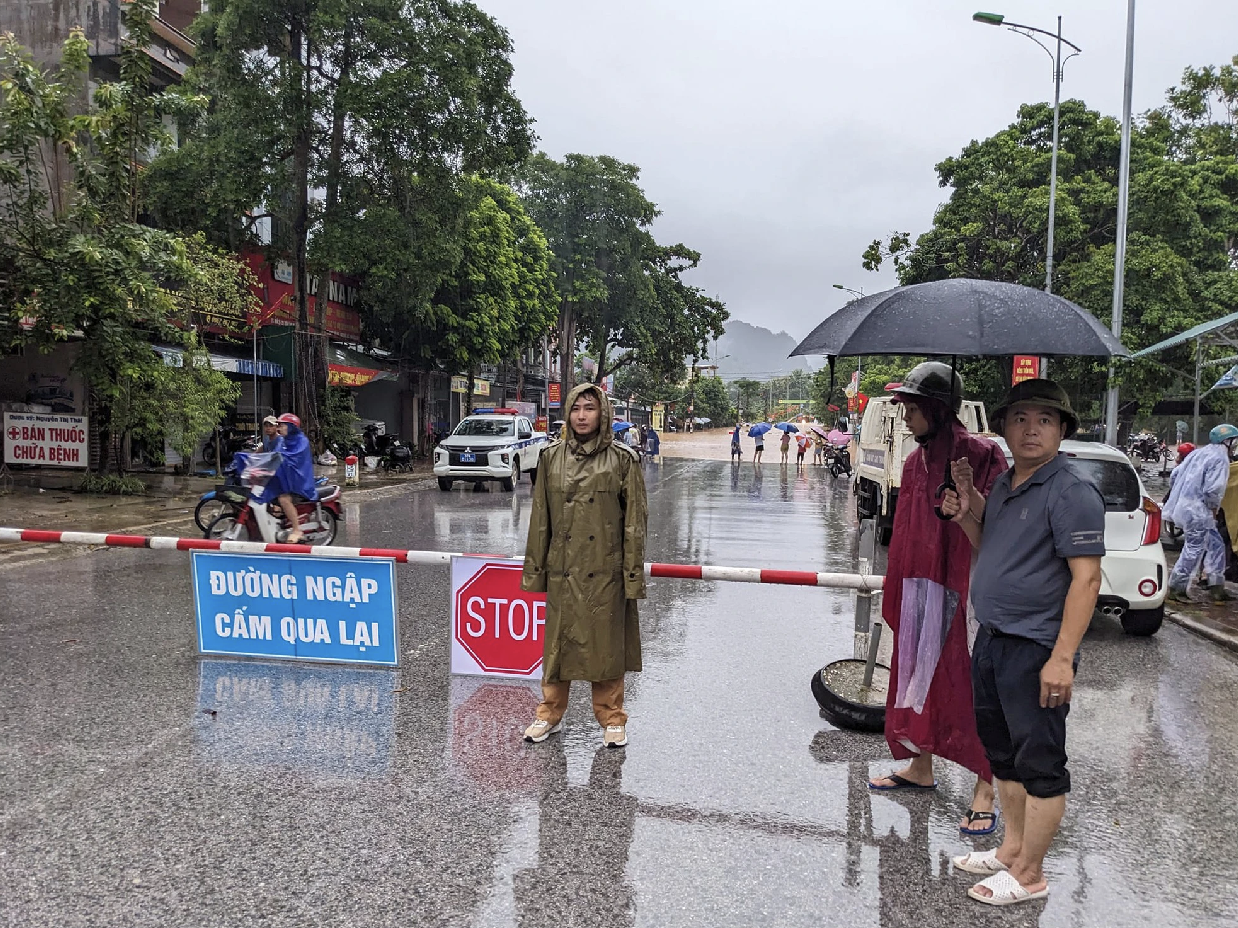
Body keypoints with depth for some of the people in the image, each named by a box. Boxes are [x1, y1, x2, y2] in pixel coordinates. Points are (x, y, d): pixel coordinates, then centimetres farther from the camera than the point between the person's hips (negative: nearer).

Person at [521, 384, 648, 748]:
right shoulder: (552, 458, 5)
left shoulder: (623, 459, -3)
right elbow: (540, 519, 7)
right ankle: (550, 714, 29)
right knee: (557, 643, 11)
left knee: (606, 646, 6)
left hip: (605, 572, -2)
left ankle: (612, 719, 23)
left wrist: (633, 575, -7)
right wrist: (534, 570, 5)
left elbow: (635, 522, -3)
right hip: (562, 571, 3)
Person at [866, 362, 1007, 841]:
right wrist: (897, 585, 15)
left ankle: (984, 788, 13)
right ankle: (919, 766, 31)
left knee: (967, 681, -1)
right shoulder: (915, 461, 9)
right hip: (919, 587, 7)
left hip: (964, 586, -7)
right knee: (917, 672, 14)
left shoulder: (982, 454, -11)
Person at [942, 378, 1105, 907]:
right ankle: (1012, 849, 35)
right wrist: (969, 515, 3)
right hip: (991, 643, 9)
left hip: (1036, 650, -9)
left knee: (1040, 766, 5)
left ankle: (1029, 875, 17)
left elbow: (1086, 578, -20)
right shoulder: (1003, 485, 11)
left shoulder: (1073, 493, -15)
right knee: (1003, 755, 19)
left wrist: (1061, 658, -24)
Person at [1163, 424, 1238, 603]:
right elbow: (1213, 489, -21)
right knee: (1193, 550, -2)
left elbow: (1174, 475, 17)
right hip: (1198, 511, -10)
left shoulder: (1198, 453, 15)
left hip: (1183, 506, 10)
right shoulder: (1220, 459, -12)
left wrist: (1179, 496, 24)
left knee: (1215, 545, 17)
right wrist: (1213, 508, -5)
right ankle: (1176, 589, 3)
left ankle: (1216, 587, 20)